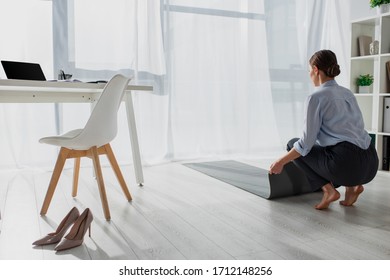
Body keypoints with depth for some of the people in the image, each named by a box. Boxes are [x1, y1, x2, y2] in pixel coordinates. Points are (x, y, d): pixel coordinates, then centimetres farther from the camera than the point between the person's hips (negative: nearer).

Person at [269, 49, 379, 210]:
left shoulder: (316, 97, -6)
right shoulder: (347, 93, 18)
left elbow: (306, 142, -8)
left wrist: (280, 162, 6)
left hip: (347, 163, -8)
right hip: (370, 164, 8)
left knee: (293, 145, 15)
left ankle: (328, 189, 4)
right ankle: (352, 186, 15)